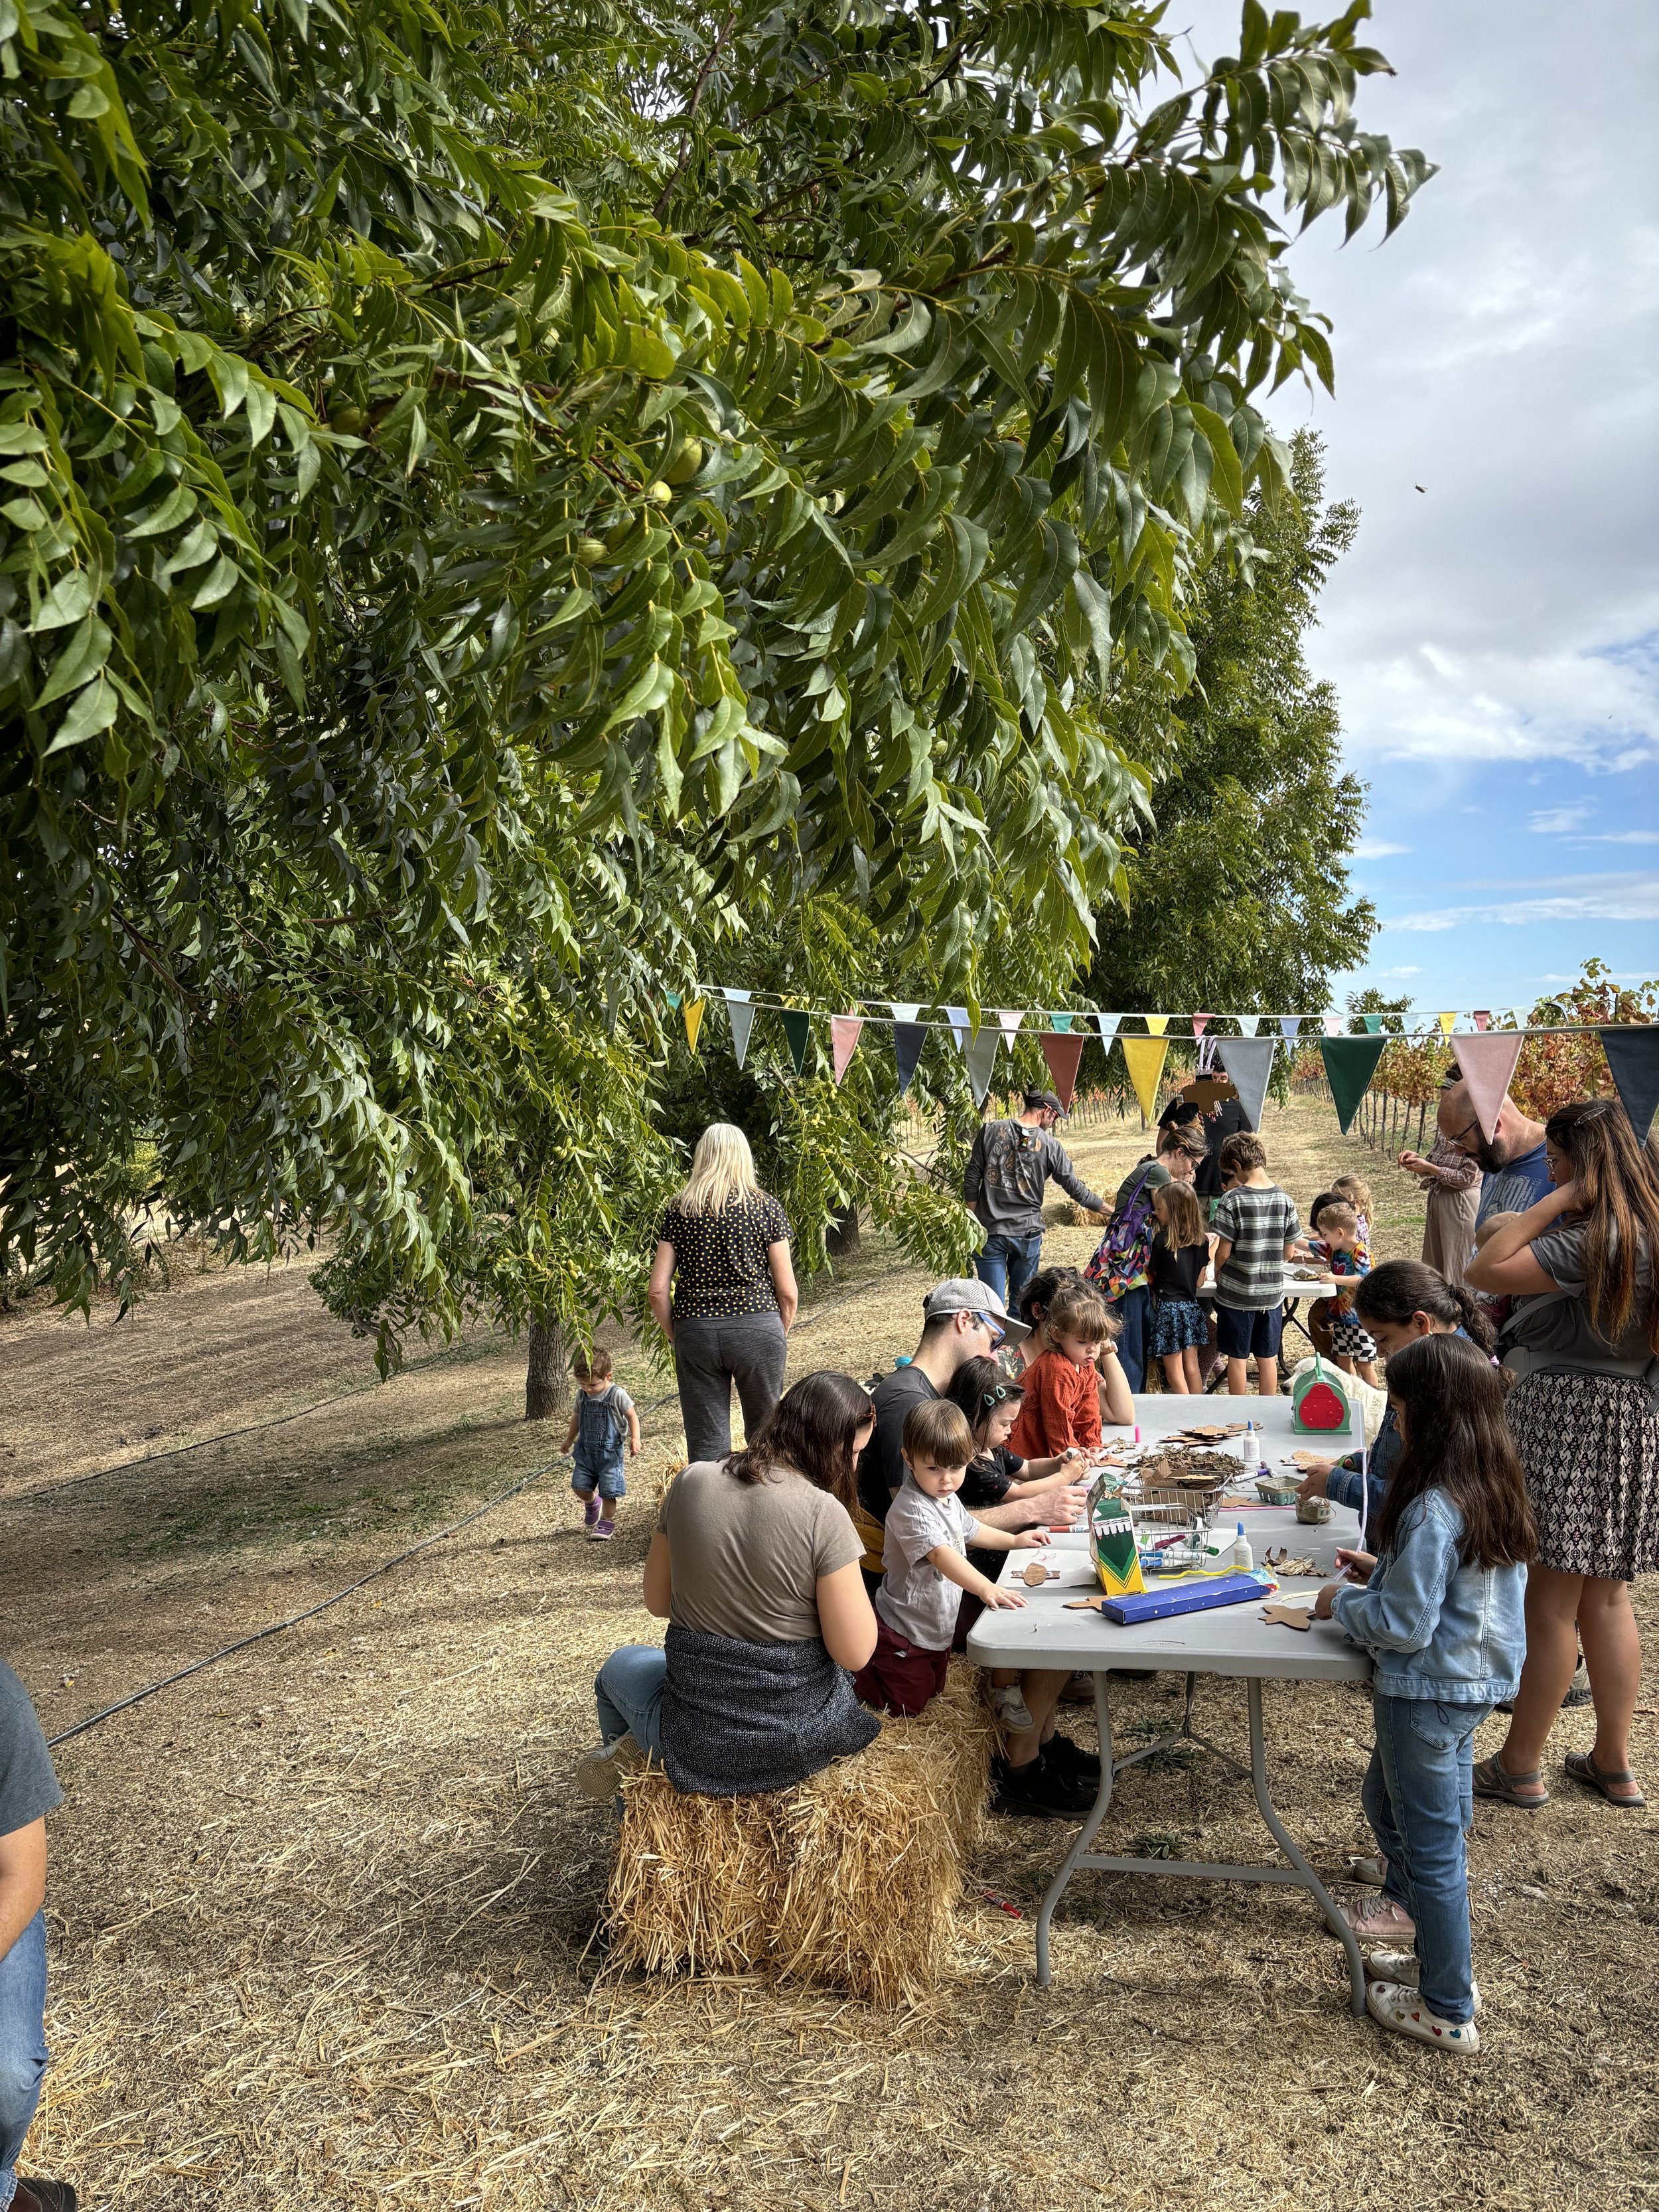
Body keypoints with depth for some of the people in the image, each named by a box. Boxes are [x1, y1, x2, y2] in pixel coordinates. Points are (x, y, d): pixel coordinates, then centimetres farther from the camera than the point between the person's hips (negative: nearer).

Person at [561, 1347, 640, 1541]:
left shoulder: (617, 1395, -15)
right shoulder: (582, 1395, 1)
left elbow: (632, 1416, -8)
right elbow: (577, 1417, 16)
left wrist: (635, 1439, -17)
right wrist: (569, 1439, 24)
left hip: (609, 1451, -5)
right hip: (586, 1450, 5)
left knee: (608, 1490, -2)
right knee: (579, 1485, 3)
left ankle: (607, 1523, 17)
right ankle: (592, 1503, 34)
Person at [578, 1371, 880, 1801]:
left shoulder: (692, 1482, -8)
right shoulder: (824, 1513, -20)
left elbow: (658, 1601, 5)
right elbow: (855, 1653, -16)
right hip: (805, 1733, -2)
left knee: (622, 1664, 34)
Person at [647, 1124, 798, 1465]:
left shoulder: (679, 1210, 3)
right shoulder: (766, 1207, 0)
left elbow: (657, 1290, -1)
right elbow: (788, 1292, -1)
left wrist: (676, 1337, 11)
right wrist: (779, 1336, 14)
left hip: (695, 1332, 1)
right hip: (758, 1330, -1)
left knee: (705, 1449, 7)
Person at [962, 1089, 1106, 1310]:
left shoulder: (990, 1131, -1)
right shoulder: (1050, 1145, -4)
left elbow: (971, 1178, -1)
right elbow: (1075, 1187, 3)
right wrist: (1107, 1209, 17)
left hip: (990, 1232, 0)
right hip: (1028, 1234, 0)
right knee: (1021, 1302, 15)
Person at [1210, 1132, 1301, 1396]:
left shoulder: (1233, 1199, -16)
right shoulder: (1284, 1199, -3)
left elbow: (1223, 1252, -13)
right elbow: (1289, 1251, 3)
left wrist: (1217, 1274, 6)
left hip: (1237, 1294, -4)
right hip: (1272, 1292, 4)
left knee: (1237, 1358, 8)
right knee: (1268, 1357, 14)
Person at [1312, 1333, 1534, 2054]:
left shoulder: (1432, 1510, -28)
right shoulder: (1497, 1491, 0)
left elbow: (1405, 1624, -24)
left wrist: (1343, 1604, -9)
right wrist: (1384, 1573, 9)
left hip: (1426, 1695, -9)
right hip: (1477, 1680, 9)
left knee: (1431, 1848, 7)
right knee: (1388, 1803, 26)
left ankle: (1447, 2012, 23)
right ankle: (1440, 1956, 42)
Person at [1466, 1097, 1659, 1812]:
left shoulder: (1594, 1240, -21)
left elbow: (1484, 1272, -23)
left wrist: (1556, 1200, -18)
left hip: (1567, 1418, -9)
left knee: (1550, 1604, 1)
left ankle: (1518, 1768, 14)